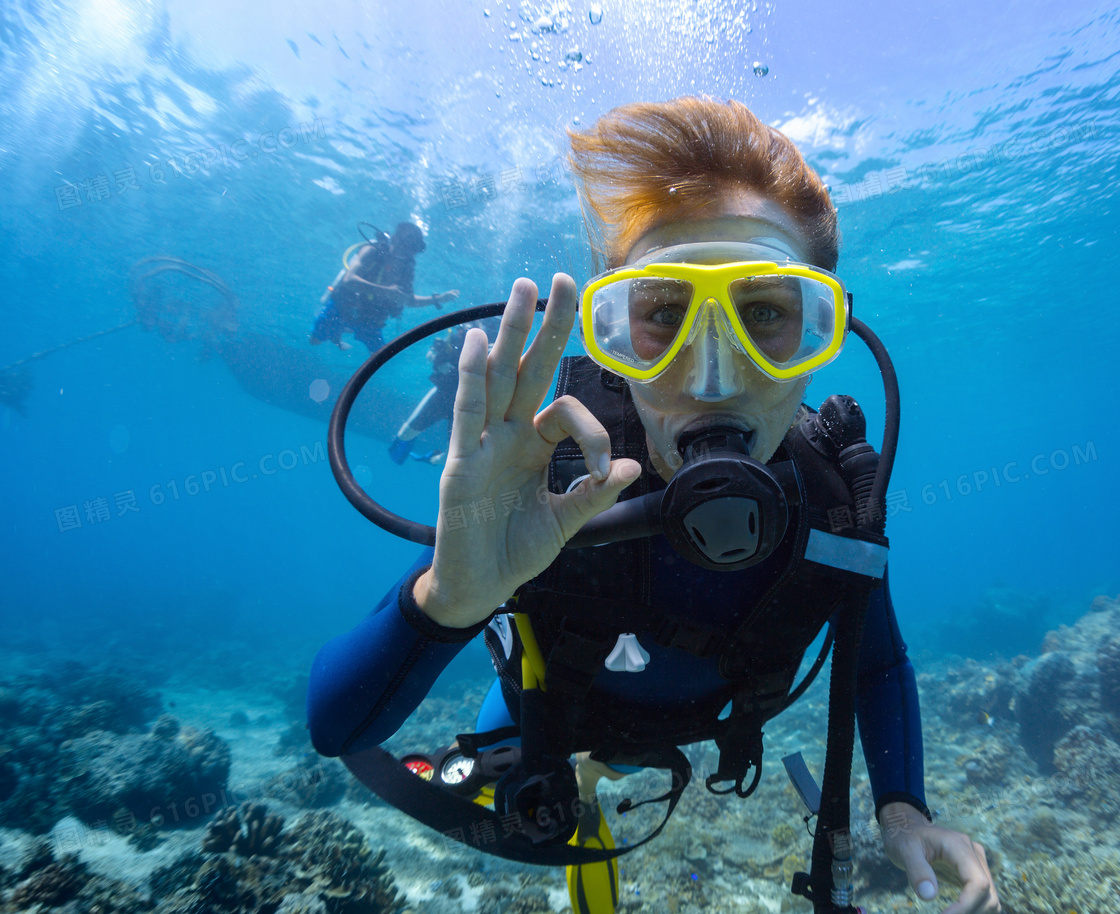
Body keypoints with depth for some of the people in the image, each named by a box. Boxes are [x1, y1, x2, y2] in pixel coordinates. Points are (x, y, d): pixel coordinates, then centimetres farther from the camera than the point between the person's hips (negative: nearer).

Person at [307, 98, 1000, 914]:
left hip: (684, 722, 3)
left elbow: (877, 659, -8)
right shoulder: (549, 477, -43)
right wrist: (450, 598, -62)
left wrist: (903, 809, -23)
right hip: (545, 713, -2)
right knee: (531, 825, 28)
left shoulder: (839, 491, -31)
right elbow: (335, 726, -42)